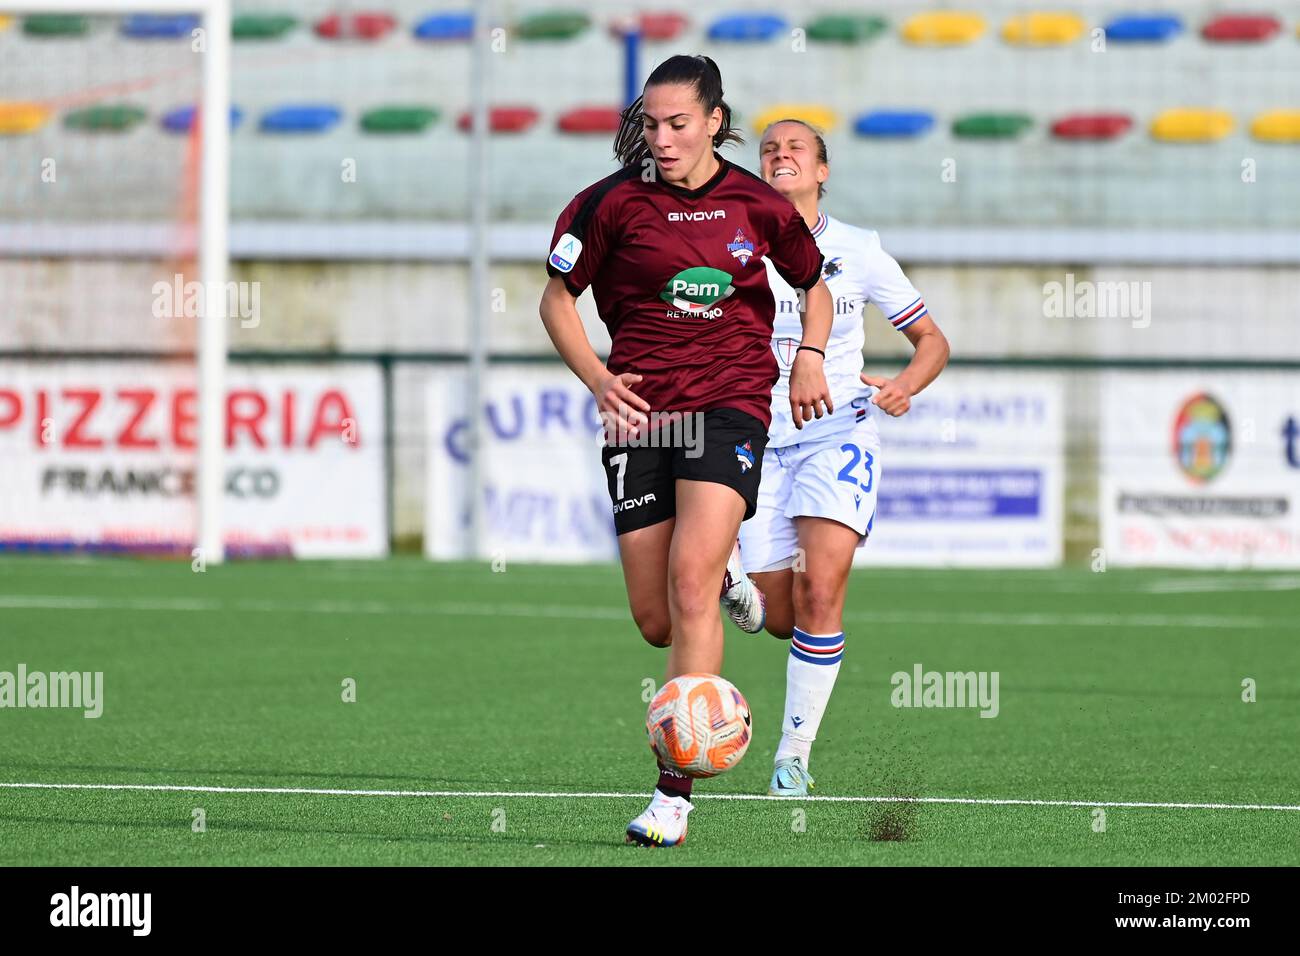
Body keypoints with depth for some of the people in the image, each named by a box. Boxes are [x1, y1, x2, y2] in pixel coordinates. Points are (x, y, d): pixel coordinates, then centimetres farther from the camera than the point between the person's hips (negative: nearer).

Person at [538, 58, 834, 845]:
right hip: (642, 411, 1)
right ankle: (725, 573, 41)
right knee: (656, 621, 0)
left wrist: (811, 358, 1)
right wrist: (597, 380, -7)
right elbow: (558, 298, 8)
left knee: (691, 585, -19)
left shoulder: (756, 204, 2)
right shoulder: (615, 202, -1)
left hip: (730, 402, -1)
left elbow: (815, 284, 19)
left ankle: (675, 791, -20)